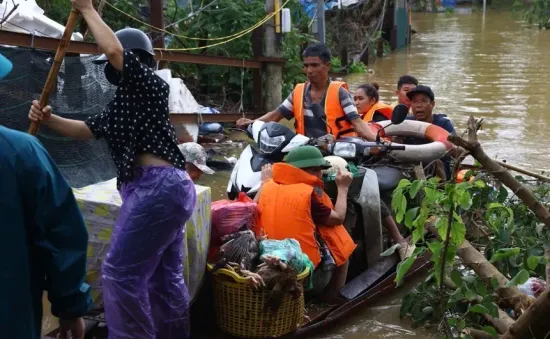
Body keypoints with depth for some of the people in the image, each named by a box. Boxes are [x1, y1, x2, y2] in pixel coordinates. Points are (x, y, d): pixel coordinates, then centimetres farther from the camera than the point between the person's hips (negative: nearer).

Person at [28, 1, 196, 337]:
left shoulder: (151, 84, -6)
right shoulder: (125, 100, 22)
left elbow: (114, 50, -20)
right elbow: (88, 129, 24)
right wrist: (49, 120, 7)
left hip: (158, 186, -10)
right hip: (164, 187, 10)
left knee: (120, 272, -9)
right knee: (165, 275, 15)